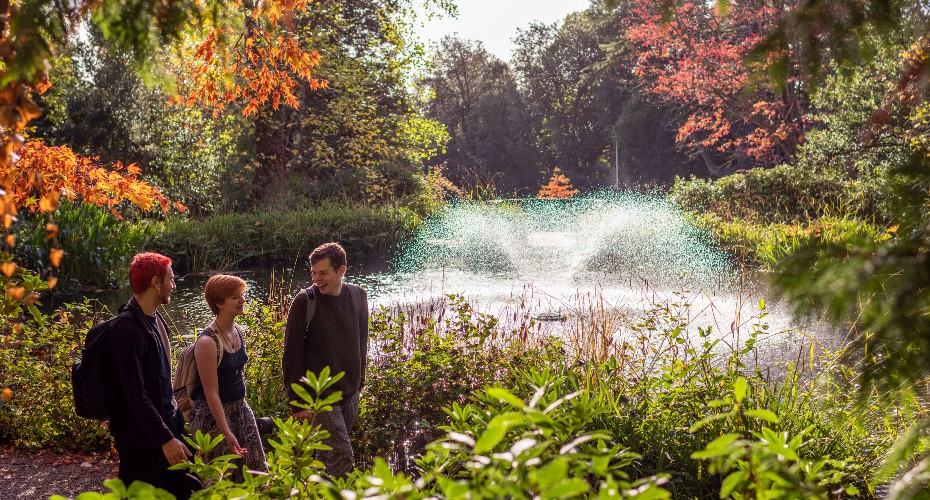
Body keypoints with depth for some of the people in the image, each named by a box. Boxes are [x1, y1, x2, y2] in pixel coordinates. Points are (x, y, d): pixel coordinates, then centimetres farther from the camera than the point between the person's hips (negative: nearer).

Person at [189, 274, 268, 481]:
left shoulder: (239, 332, 3)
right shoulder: (208, 341, -22)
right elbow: (211, 393, -22)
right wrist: (227, 433, -23)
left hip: (240, 408, 8)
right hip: (213, 415, -7)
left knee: (256, 471, 9)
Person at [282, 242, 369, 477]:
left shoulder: (357, 295, 2)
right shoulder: (305, 301, -13)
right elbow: (291, 356, -11)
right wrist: (298, 403, -12)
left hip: (350, 394, 5)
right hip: (320, 396, -5)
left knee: (329, 454, 14)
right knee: (342, 456, -11)